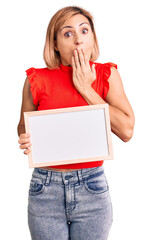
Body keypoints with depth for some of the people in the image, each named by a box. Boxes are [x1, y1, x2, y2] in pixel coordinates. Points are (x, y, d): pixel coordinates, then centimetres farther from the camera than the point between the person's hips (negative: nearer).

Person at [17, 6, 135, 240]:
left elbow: (126, 131, -12)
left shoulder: (107, 74, -2)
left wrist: (86, 89, -13)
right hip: (46, 189, 0)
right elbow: (23, 127, 10)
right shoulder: (38, 80, -4)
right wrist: (26, 142, -13)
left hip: (92, 189, 1)